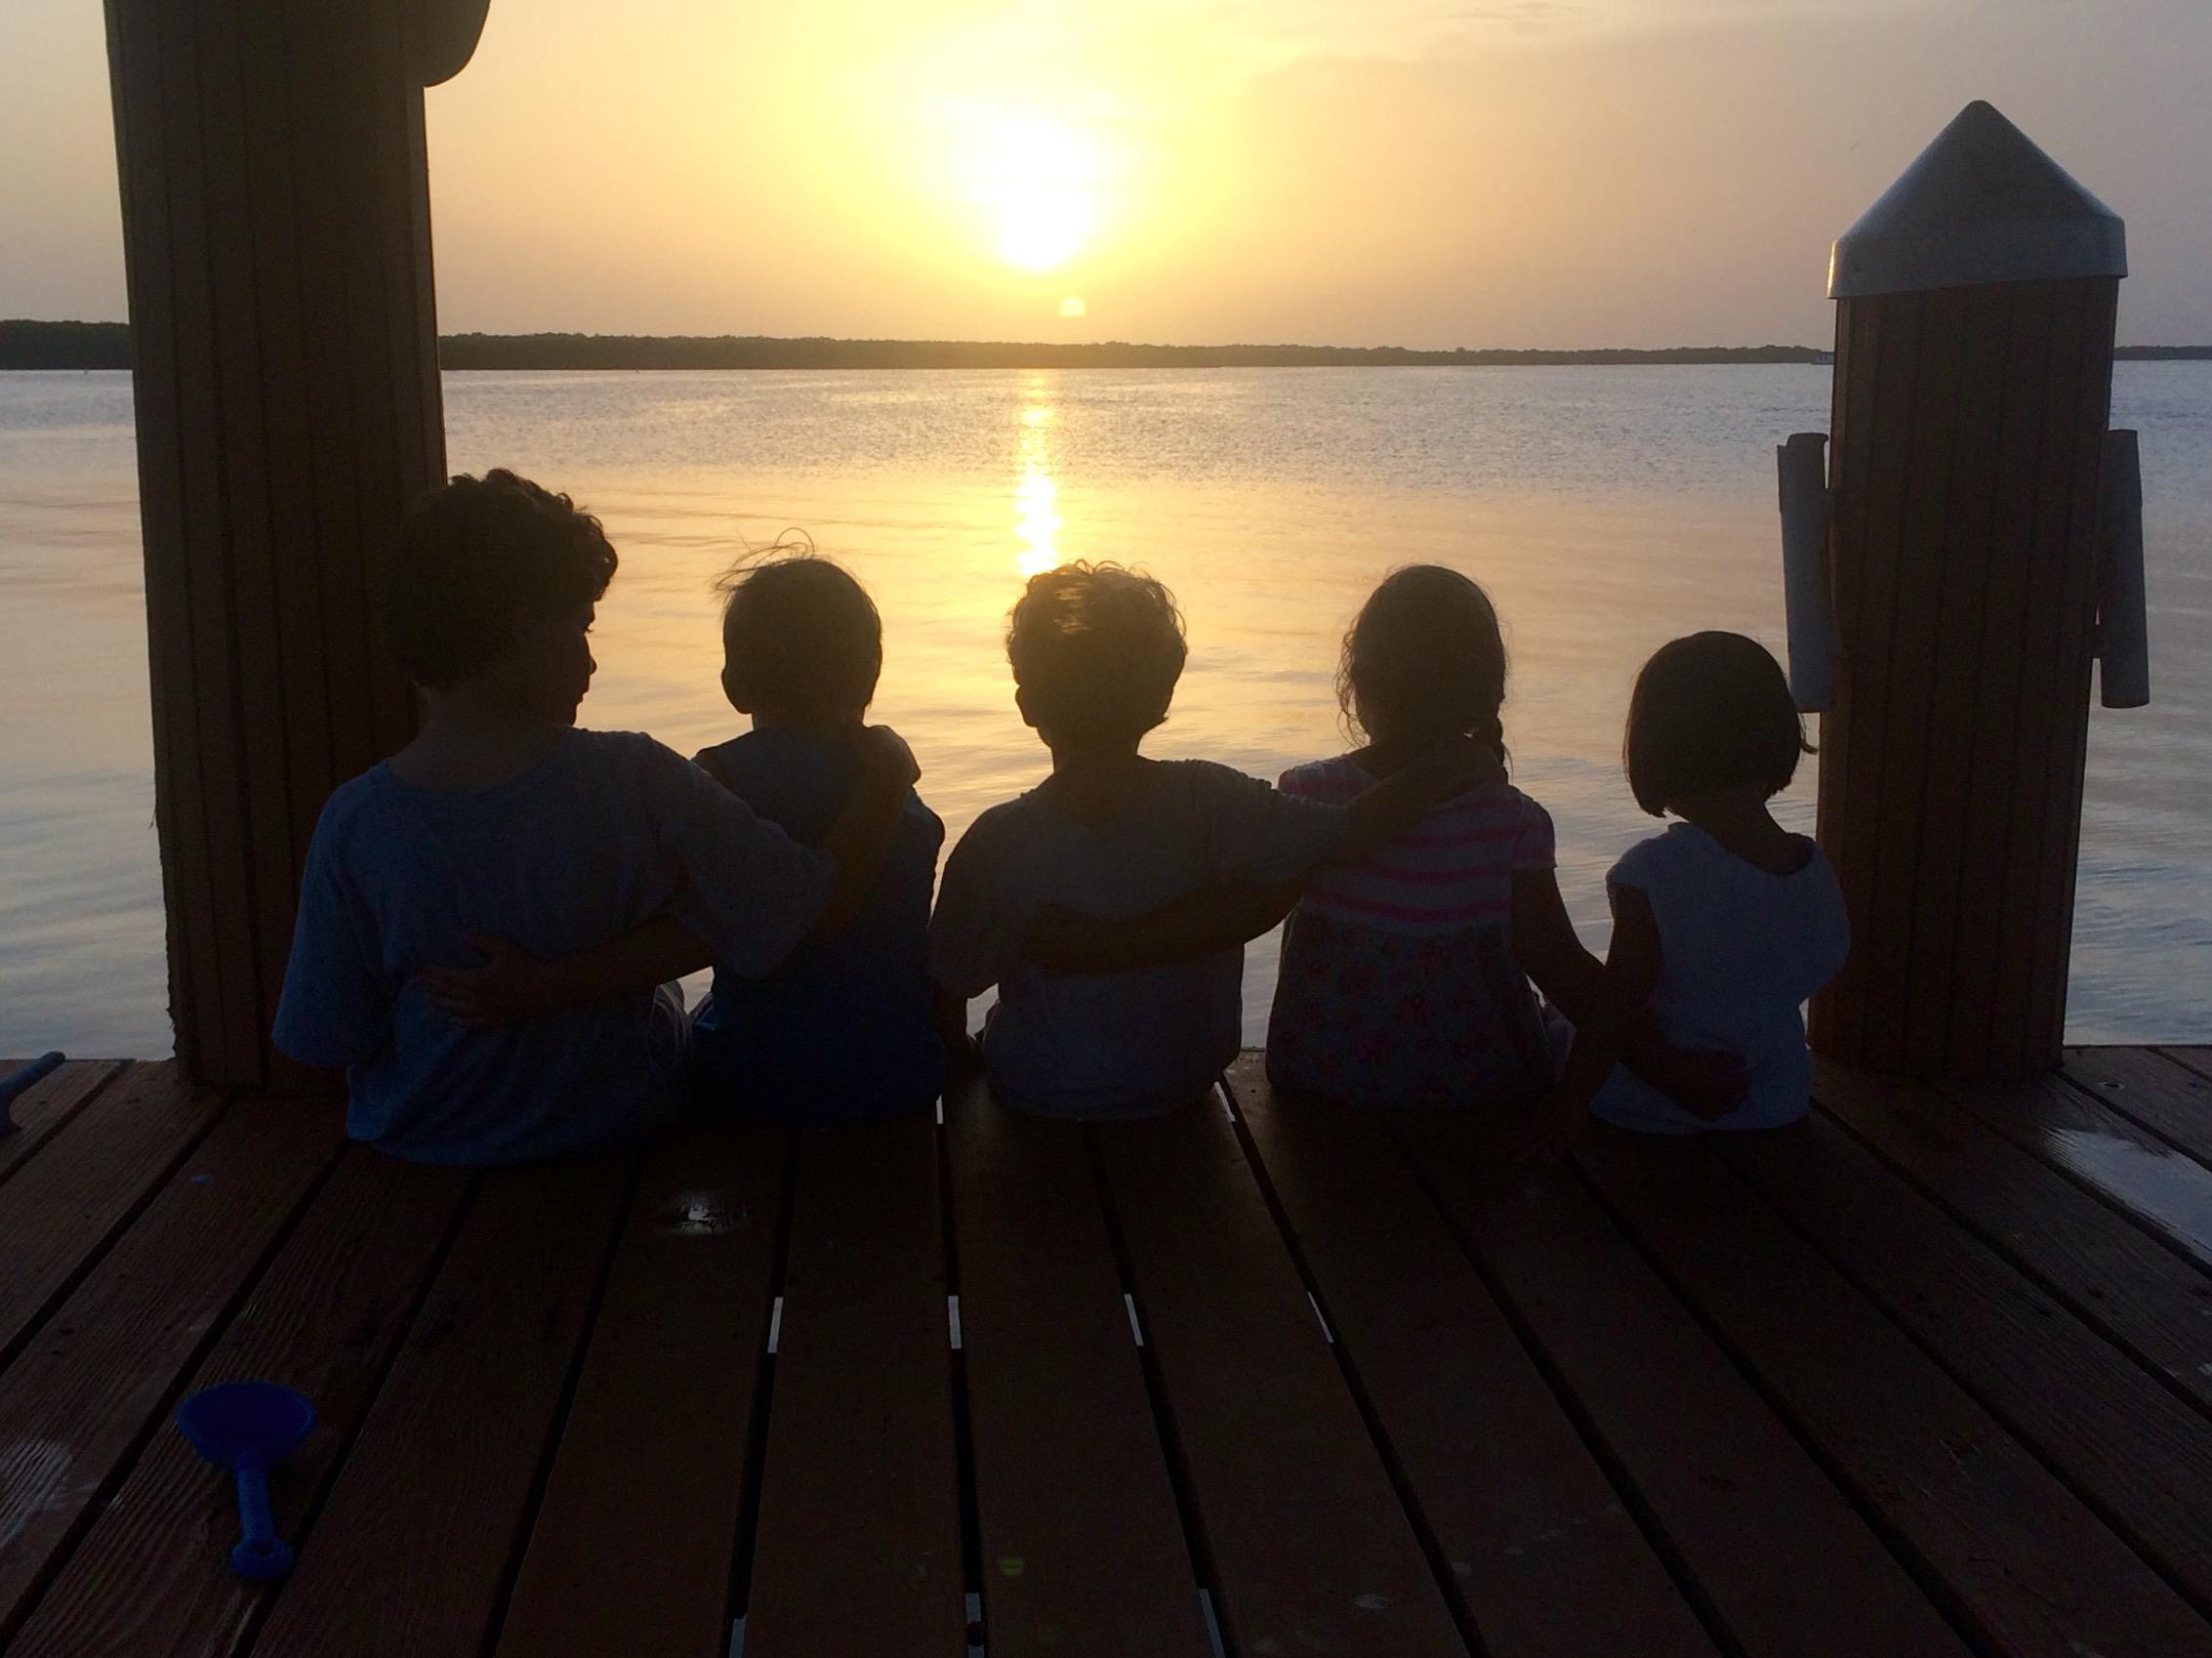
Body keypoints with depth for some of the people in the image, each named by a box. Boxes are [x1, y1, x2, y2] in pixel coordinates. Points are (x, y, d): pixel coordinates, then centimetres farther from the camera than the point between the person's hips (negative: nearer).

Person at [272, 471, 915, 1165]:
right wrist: (883, 776, -3)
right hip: (614, 1131, -1)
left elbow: (322, 1041, -11)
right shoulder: (635, 783, -26)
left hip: (417, 1145, 2)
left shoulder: (354, 820, -20)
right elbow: (825, 902, -20)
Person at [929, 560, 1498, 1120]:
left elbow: (947, 988, -13)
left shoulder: (997, 843, -23)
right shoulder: (1209, 804, -23)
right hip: (1182, 1091, 2)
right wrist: (1455, 763, -16)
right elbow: (1352, 832, -28)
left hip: (1038, 1100, -1)